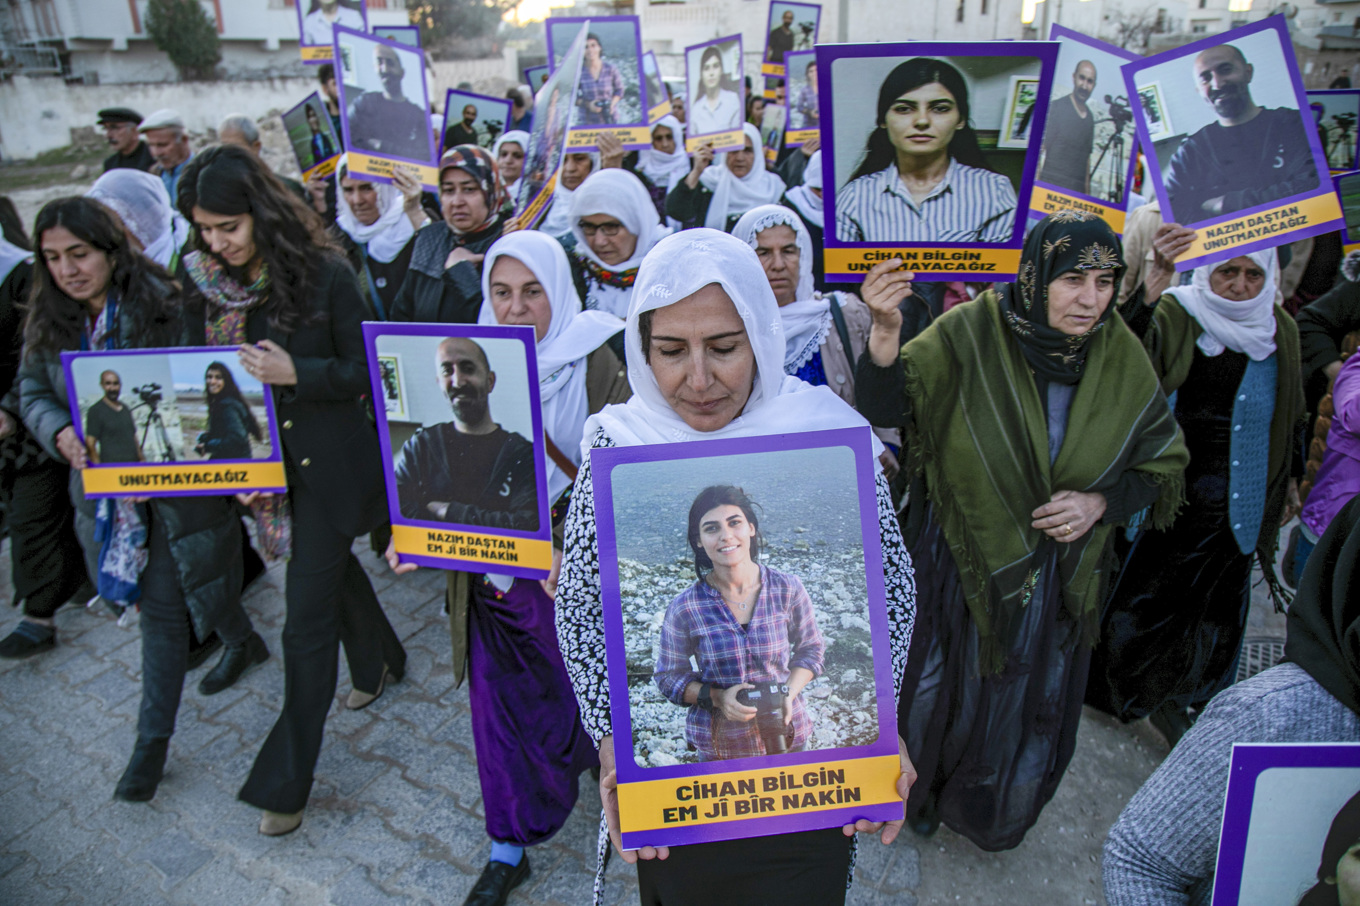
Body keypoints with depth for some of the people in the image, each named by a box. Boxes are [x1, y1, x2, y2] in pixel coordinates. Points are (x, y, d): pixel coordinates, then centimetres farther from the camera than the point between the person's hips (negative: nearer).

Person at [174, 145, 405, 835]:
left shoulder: (324, 274, -14)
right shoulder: (205, 281, 1)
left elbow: (363, 372, -10)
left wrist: (295, 373, -26)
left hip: (327, 461, -6)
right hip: (258, 459, 6)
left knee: (307, 619, -1)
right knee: (331, 567, 24)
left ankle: (286, 778, 14)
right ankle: (382, 661, 50)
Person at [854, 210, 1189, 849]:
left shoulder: (1121, 358, -9)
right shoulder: (969, 335, -18)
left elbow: (1160, 464, 2)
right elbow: (882, 409, -28)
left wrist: (1100, 502, -16)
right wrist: (886, 332, -45)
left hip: (1059, 573, 3)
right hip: (958, 561, -3)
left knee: (1030, 701, 22)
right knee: (942, 688, 16)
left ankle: (994, 816, 55)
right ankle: (922, 793, 51)